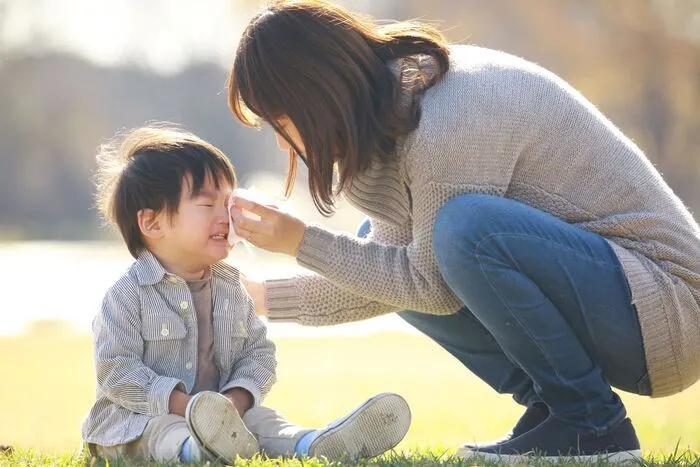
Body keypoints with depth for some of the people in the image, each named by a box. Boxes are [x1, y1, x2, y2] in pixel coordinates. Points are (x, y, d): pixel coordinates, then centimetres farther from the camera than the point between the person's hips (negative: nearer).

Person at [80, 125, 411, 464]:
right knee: (161, 430, -37)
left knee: (262, 420, -20)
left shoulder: (230, 288, 12)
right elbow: (115, 370, -13)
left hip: (223, 408, 6)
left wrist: (236, 399, -12)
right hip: (138, 418, -6)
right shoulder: (129, 294, -8)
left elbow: (258, 353, 11)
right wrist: (183, 404, -22)